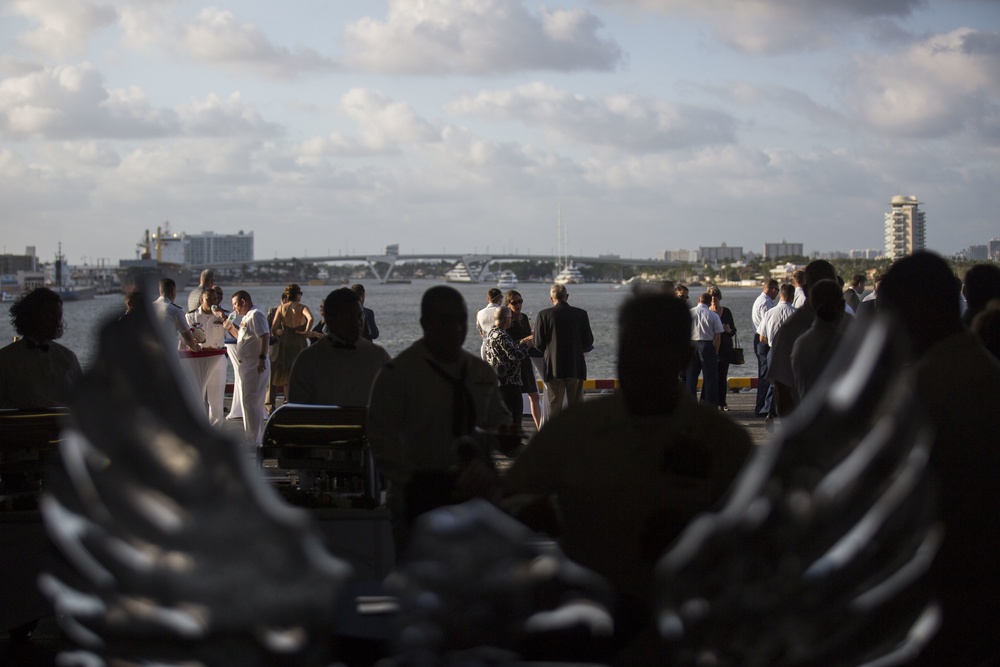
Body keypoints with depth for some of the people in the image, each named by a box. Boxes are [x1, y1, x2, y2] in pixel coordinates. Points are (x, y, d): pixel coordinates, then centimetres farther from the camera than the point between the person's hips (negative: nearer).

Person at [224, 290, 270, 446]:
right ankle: (255, 437, 22)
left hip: (255, 366, -11)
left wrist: (262, 358, -30)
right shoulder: (247, 317, 18)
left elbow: (265, 336, -24)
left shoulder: (256, 315, -14)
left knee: (250, 402, -10)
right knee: (248, 402, 15)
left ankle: (255, 440, -8)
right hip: (246, 365, 11)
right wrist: (230, 328, 16)